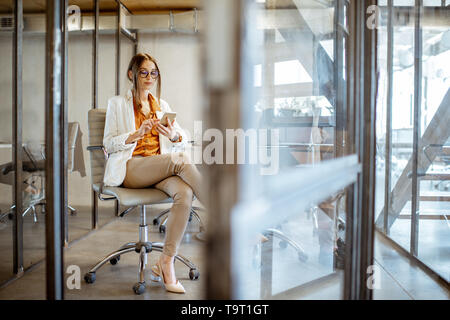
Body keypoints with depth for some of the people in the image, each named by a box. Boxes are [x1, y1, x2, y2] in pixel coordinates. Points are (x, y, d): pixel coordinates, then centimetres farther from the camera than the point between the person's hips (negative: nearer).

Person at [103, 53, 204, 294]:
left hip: (161, 169, 4)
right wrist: (137, 134, -13)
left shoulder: (162, 105, 25)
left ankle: (166, 263, -29)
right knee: (181, 159, -33)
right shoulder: (117, 103, 12)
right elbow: (109, 143, 4)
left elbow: (183, 136, 18)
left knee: (185, 192, -32)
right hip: (129, 168, -4)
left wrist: (174, 135, -7)